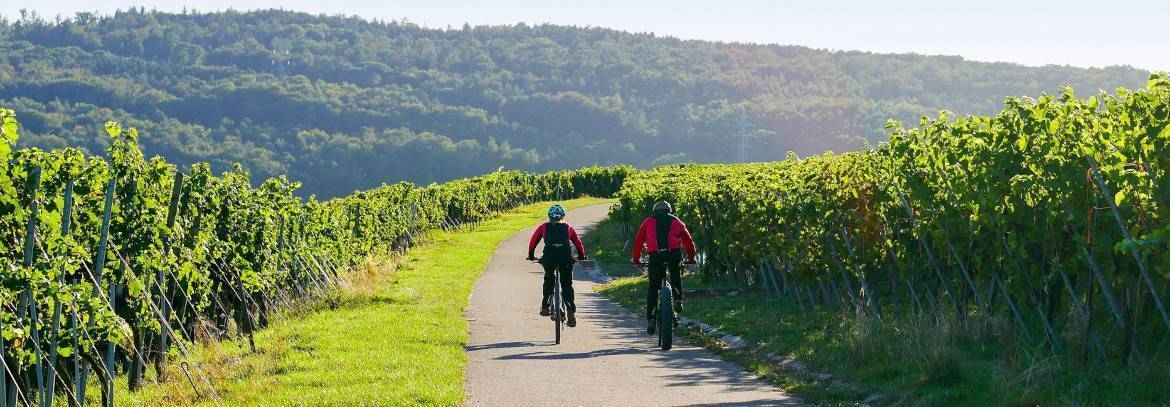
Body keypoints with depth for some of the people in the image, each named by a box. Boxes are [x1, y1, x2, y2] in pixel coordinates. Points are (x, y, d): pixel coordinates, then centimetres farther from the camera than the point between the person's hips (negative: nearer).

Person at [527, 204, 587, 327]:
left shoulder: (544, 227, 25)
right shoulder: (568, 228, 26)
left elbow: (533, 242, 29)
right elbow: (579, 243, 27)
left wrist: (531, 256, 43)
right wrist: (581, 257, 43)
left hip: (549, 256, 0)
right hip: (566, 256, 0)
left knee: (548, 280, 27)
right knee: (567, 285, 11)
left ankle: (545, 307, 20)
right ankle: (571, 313, -5)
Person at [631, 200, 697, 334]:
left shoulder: (648, 221, 23)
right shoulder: (676, 222, 25)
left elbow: (638, 240, 23)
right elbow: (688, 241, 30)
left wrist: (635, 258, 33)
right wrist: (691, 258, 43)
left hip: (655, 255, -1)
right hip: (674, 254, 1)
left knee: (653, 287, 7)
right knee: (676, 275, 31)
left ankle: (651, 319, -3)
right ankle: (678, 300, 13)